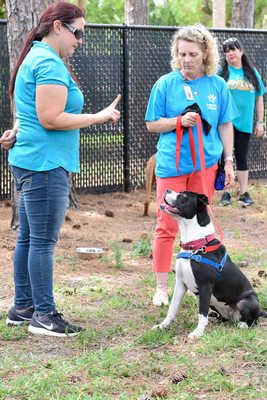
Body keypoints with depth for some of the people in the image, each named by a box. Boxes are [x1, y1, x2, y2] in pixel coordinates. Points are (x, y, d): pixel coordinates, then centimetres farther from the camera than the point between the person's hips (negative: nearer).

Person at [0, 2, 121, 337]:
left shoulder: (35, 57, 18)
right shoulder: (50, 63, -15)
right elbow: (50, 118, -22)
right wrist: (99, 117, -16)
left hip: (29, 160, 11)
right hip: (45, 163, -11)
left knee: (28, 238, 14)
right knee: (44, 241, -6)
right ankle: (44, 315, -1)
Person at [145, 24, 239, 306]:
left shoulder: (217, 85, 3)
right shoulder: (165, 84, -3)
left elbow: (225, 125, 9)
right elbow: (152, 124, 1)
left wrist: (229, 161, 5)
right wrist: (180, 121, -15)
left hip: (206, 164, 2)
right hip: (172, 164, -2)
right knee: (167, 226, -1)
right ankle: (161, 288, 6)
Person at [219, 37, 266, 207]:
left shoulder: (252, 72, 5)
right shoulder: (221, 72, -4)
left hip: (244, 123, 2)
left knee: (242, 158, 9)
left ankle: (244, 193, 15)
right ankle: (225, 193, 13)